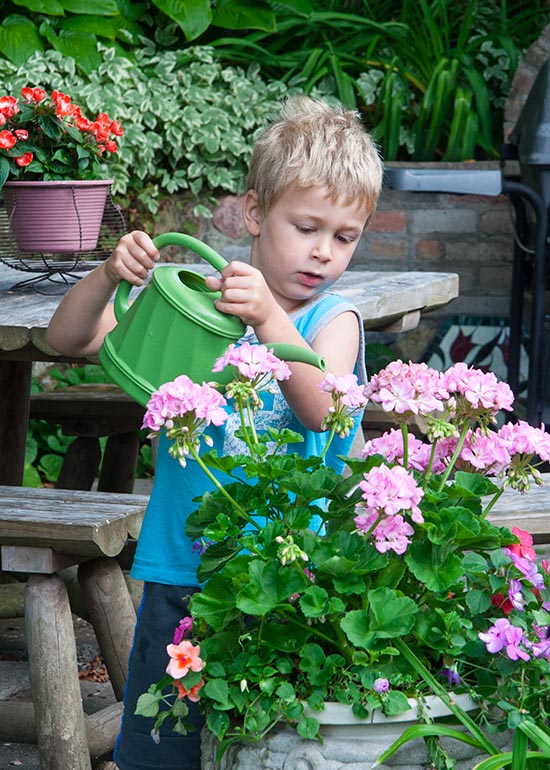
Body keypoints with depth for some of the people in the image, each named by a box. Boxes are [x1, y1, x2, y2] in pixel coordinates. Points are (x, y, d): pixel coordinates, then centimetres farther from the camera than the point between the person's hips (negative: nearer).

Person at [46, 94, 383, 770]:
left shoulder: (333, 319, -1)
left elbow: (319, 409, -21)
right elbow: (67, 338, 1)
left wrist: (268, 318, -34)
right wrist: (111, 275, -18)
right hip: (182, 570, 2)